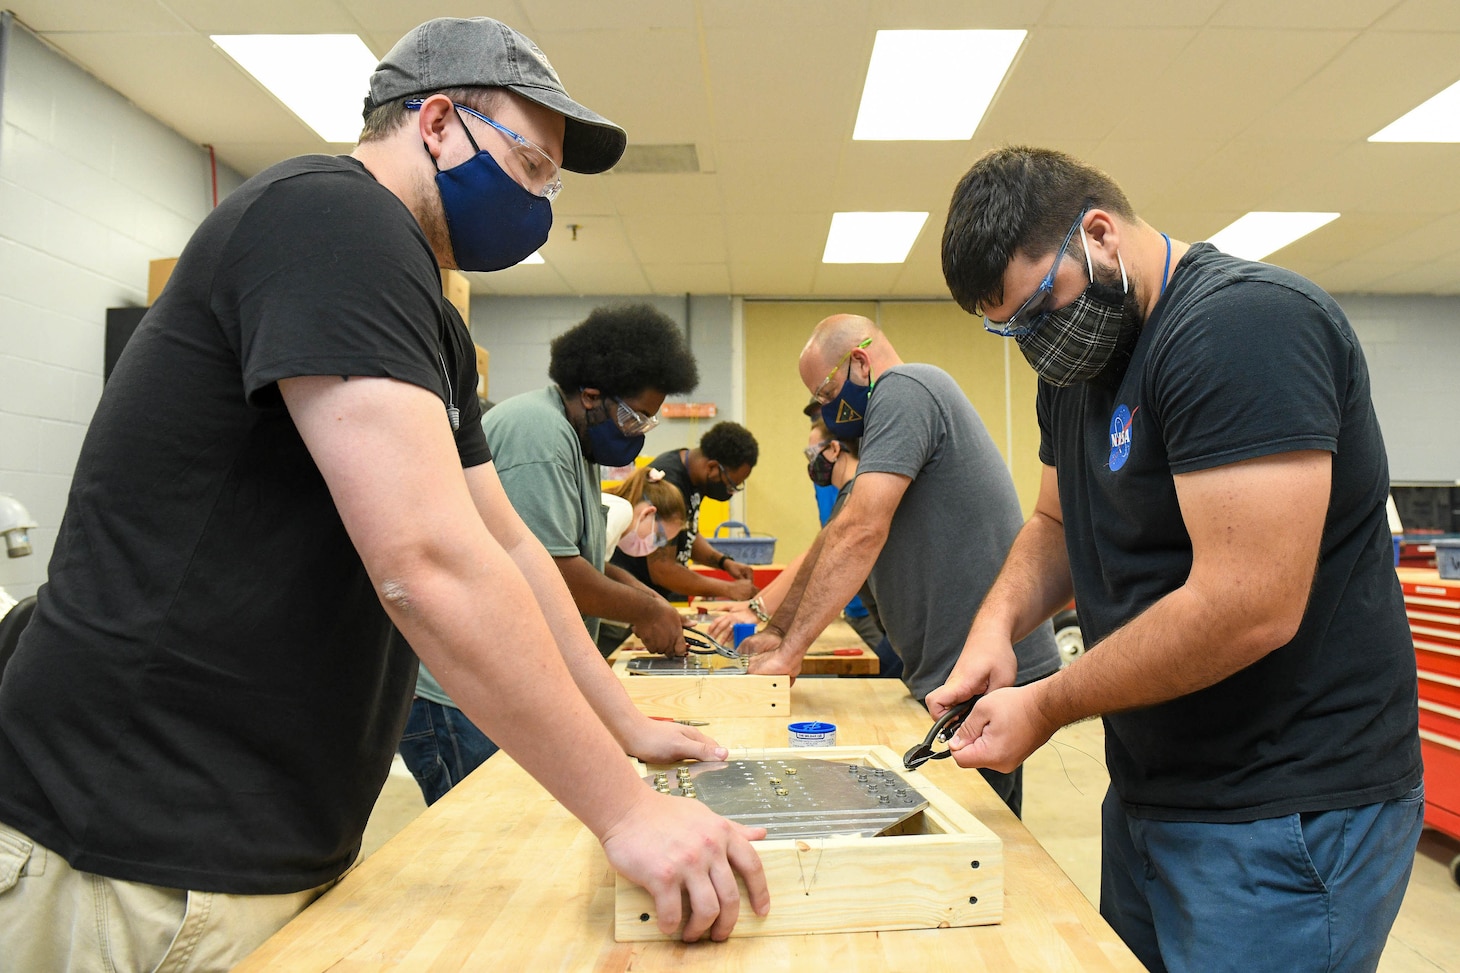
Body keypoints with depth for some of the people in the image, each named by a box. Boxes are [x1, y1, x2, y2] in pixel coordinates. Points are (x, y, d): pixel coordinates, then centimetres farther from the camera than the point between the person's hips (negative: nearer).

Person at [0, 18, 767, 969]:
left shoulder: (431, 327, 13)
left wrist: (630, 727, 15)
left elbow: (506, 547, 15)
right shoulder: (332, 216, -18)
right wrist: (626, 810, -22)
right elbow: (430, 564, -27)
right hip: (159, 861, -9)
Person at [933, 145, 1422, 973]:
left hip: (1288, 818, -8)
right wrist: (999, 620, -5)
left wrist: (1048, 707, -17)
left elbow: (1247, 607, -28)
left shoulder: (1244, 323, -21)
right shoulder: (1079, 362, 7)